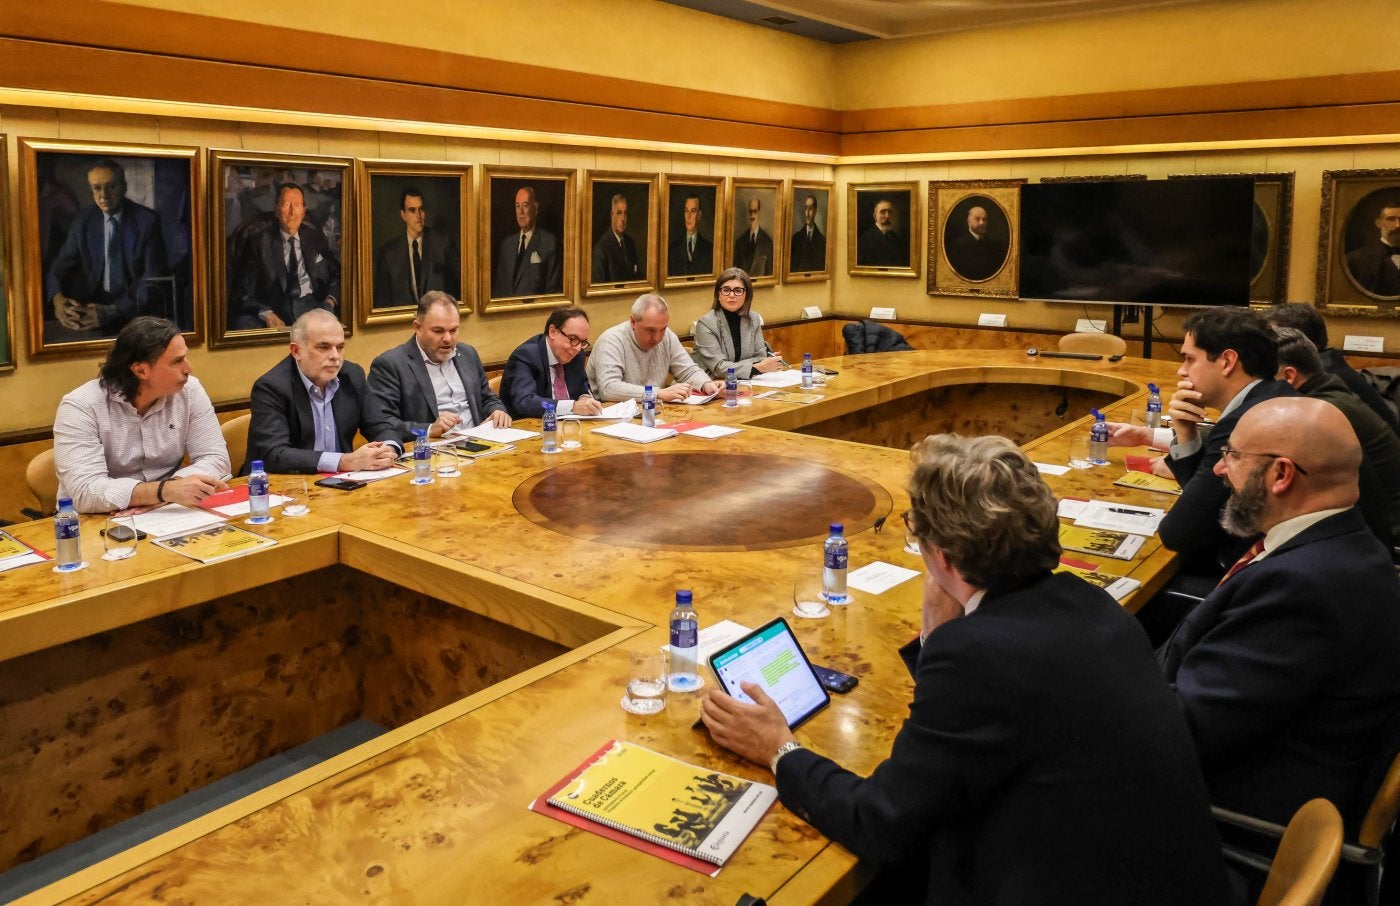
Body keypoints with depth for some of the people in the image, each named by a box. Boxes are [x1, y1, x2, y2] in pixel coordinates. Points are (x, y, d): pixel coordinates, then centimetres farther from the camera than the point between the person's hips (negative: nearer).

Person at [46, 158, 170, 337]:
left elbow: (155, 280, -14)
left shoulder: (147, 220, -8)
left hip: (134, 303, -2)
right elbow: (59, 267, 2)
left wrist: (111, 312, -28)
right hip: (94, 300, 2)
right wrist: (57, 298, -23)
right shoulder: (82, 221, 3)